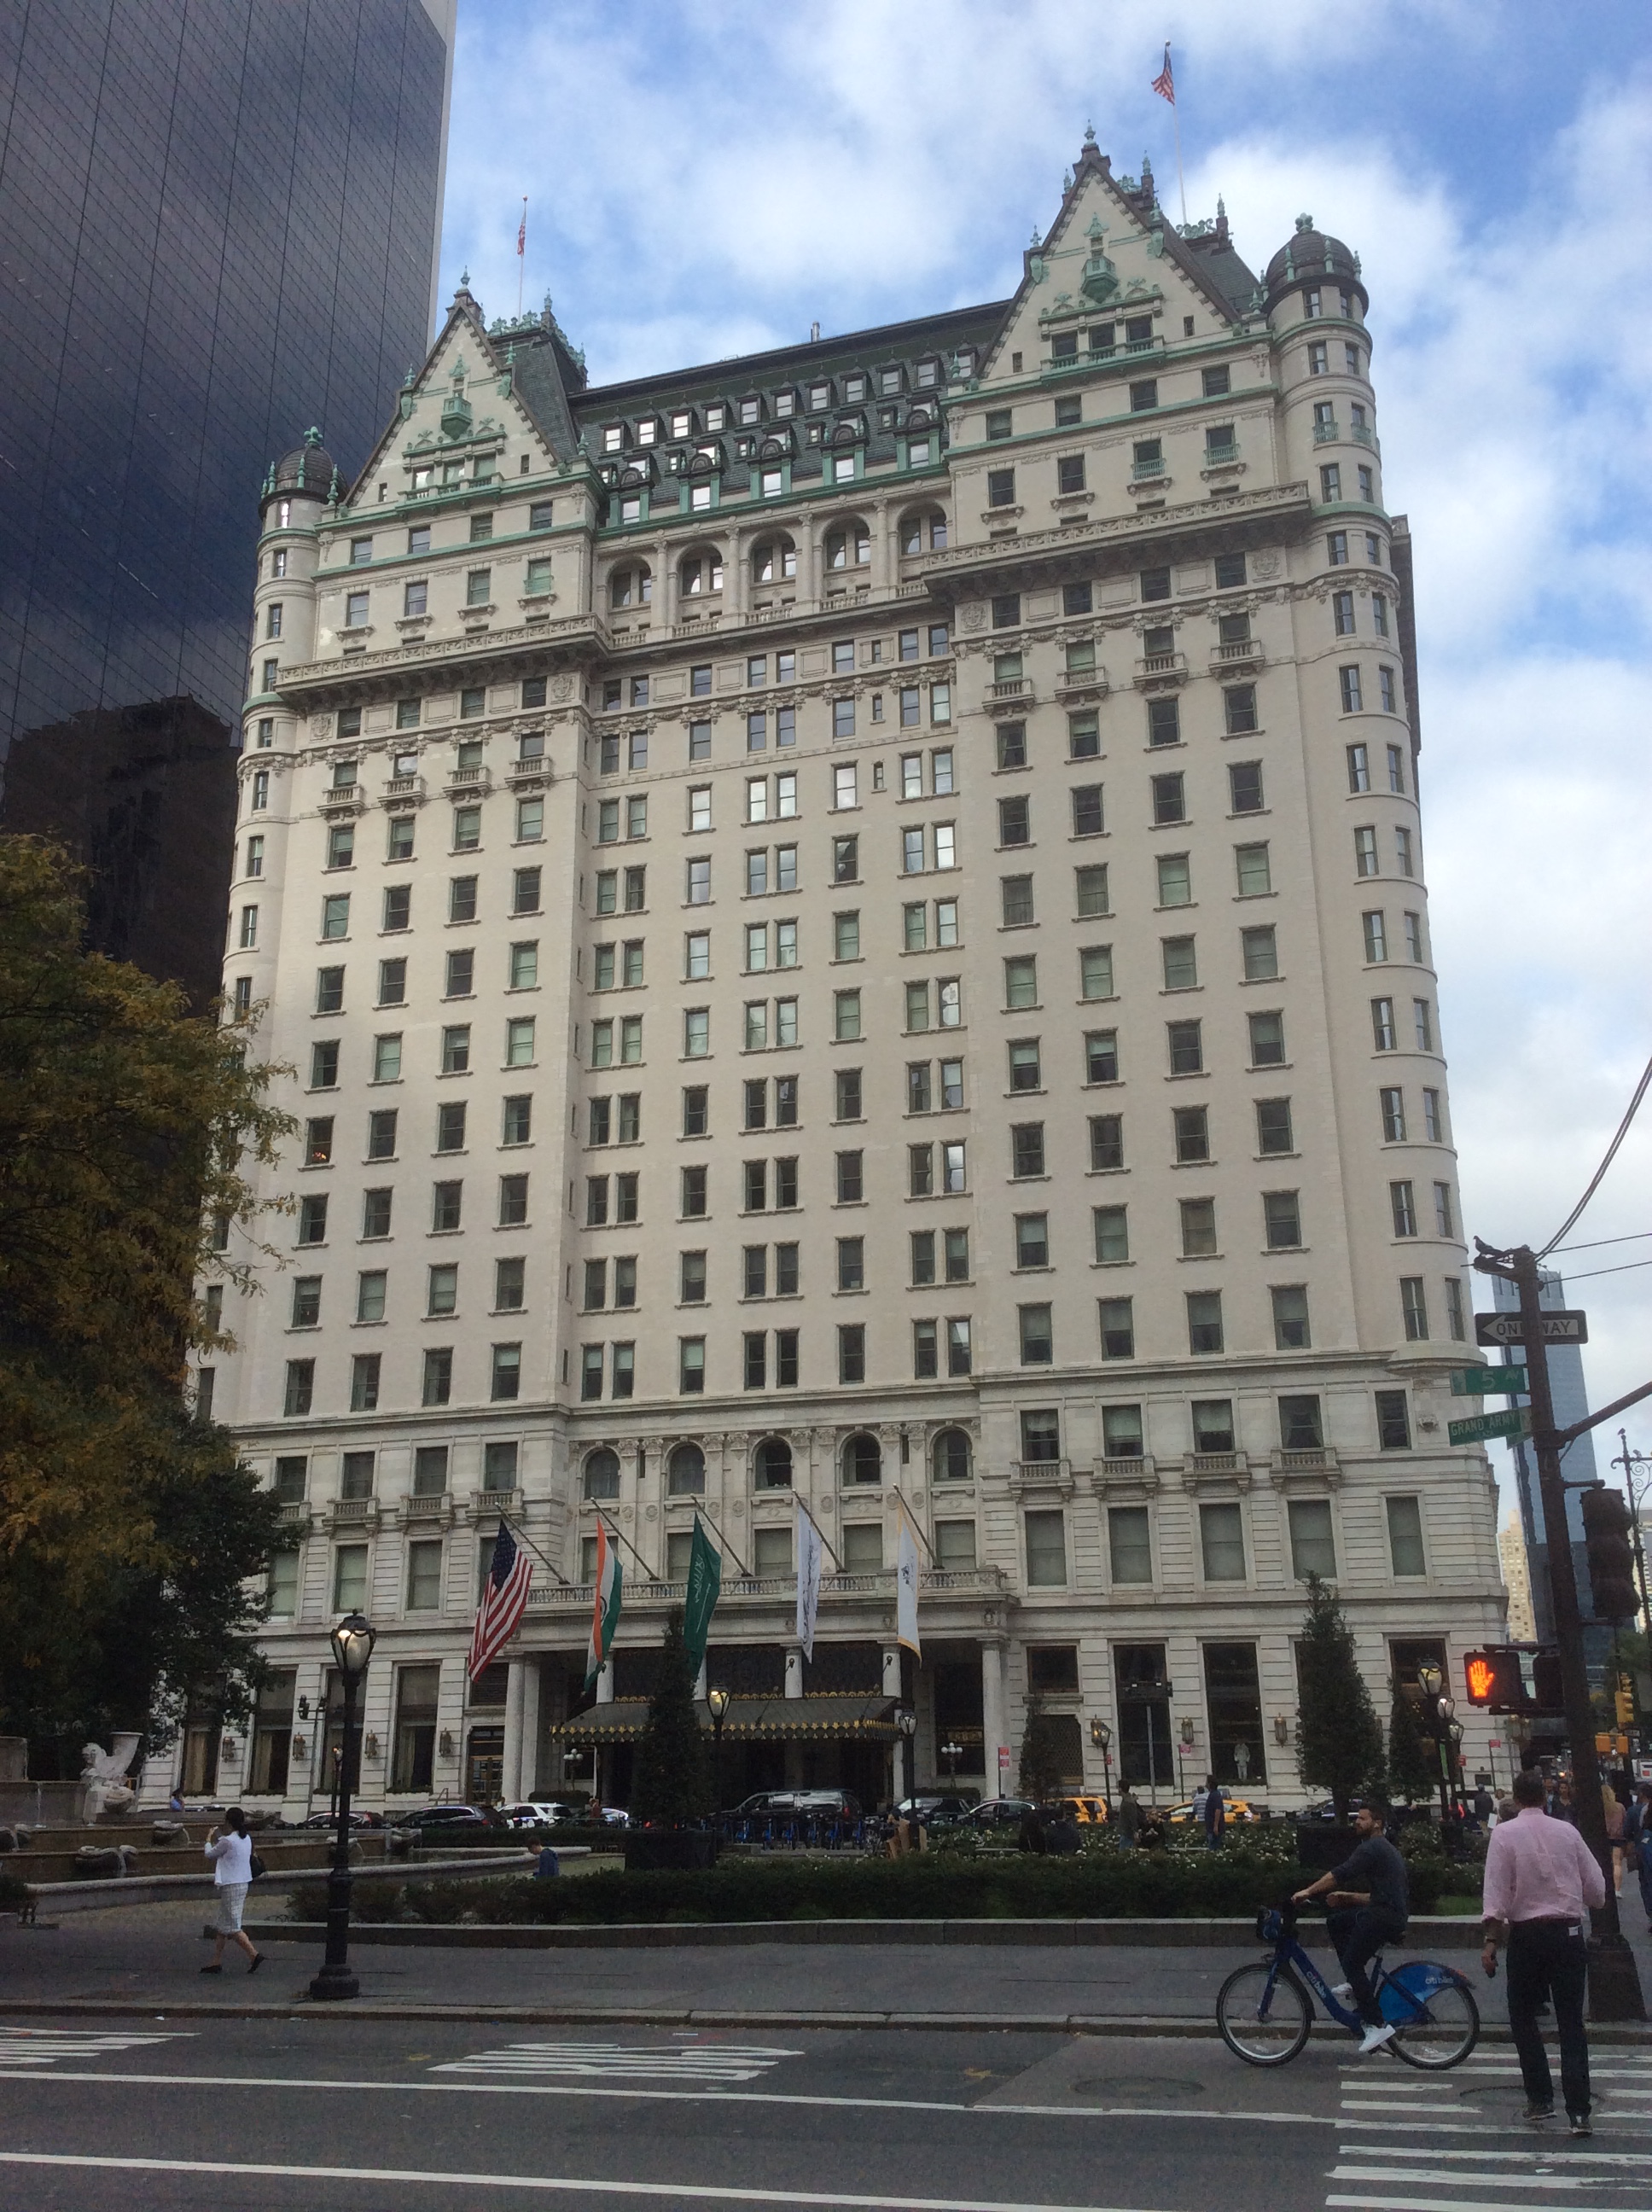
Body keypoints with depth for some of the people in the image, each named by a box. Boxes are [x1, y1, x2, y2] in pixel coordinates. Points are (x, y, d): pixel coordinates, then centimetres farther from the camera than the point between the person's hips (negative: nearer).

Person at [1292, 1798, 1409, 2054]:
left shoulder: (1372, 1848, -10)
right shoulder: (1383, 1848, 22)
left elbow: (1340, 1873, -20)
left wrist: (1307, 1892, -17)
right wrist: (1346, 1896, 15)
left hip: (1386, 1916, -10)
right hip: (1386, 1911, 10)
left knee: (1352, 1963, -9)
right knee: (1335, 1921, 17)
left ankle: (1378, 2024, -10)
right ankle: (1355, 1984, 15)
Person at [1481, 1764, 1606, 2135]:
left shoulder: (1504, 1833, -7)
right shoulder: (1568, 1832, 0)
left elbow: (1496, 1893, -12)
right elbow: (1597, 1889, 4)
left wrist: (1490, 1941, -9)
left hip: (1527, 1934, -2)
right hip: (1569, 1933, 2)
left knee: (1524, 2018, 14)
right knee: (1572, 2024, 6)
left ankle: (1540, 2099, 14)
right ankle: (1578, 2111, -1)